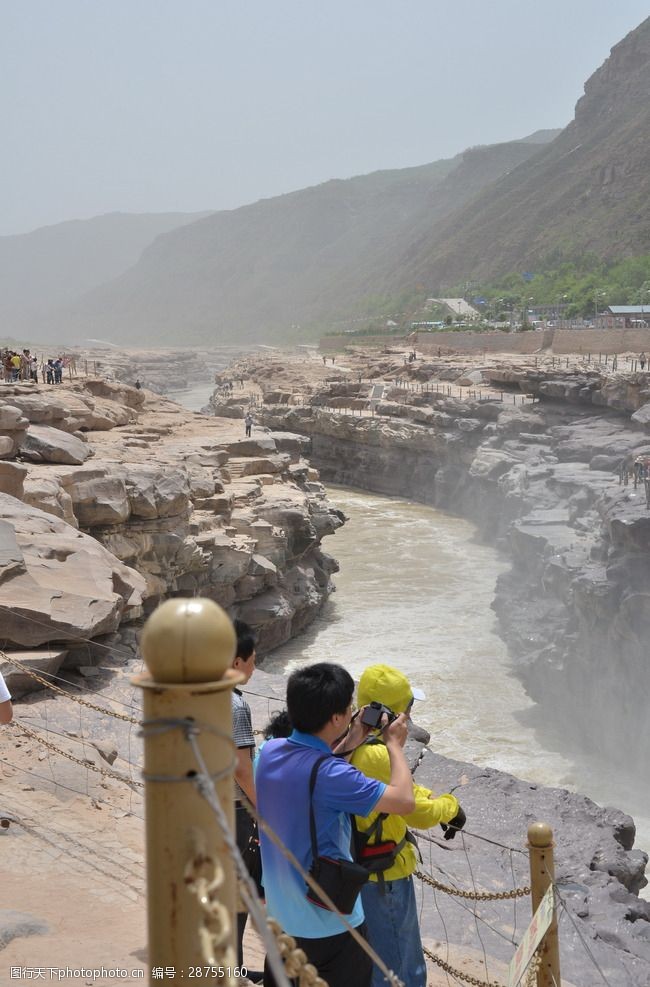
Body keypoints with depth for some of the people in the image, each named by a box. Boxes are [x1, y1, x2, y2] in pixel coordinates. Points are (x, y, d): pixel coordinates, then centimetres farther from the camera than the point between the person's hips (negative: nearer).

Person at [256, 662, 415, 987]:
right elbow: (404, 800, -25)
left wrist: (344, 747, 6)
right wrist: (395, 745, -11)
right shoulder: (329, 774, -30)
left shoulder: (270, 751, -7)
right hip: (329, 921, -7)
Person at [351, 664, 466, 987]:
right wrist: (451, 805, -4)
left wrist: (434, 799, 1)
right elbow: (420, 813, -23)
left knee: (369, 957, 26)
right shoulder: (379, 756, -30)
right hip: (383, 877, -10)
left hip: (355, 867, 10)